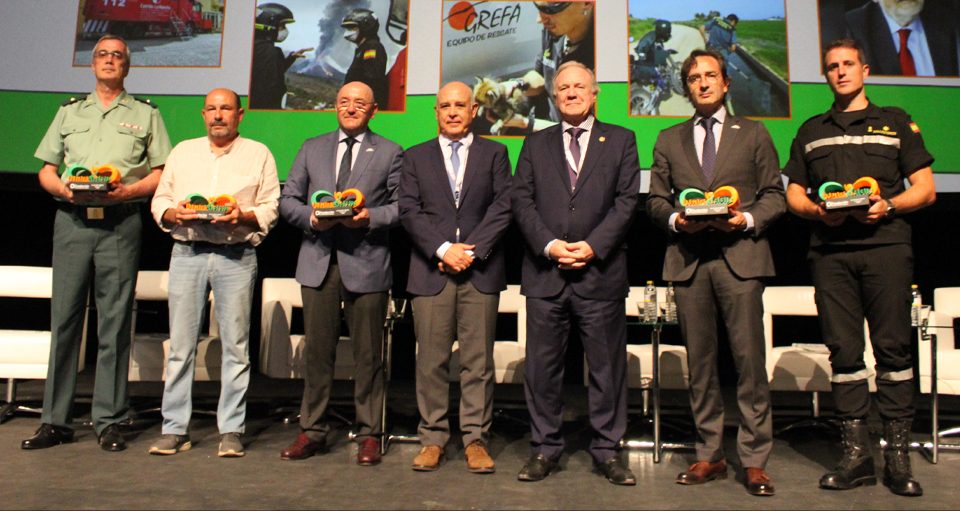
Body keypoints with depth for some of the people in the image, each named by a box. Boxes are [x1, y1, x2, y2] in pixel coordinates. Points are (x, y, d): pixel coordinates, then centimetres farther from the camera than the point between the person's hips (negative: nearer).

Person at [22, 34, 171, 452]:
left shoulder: (146, 115, 14)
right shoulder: (69, 111, 21)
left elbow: (161, 174, 6)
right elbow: (46, 170, 17)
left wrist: (128, 190, -12)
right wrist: (62, 188, -5)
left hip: (120, 224, -2)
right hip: (71, 220, 3)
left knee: (115, 321, -2)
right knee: (64, 317, 1)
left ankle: (109, 421, 3)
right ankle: (55, 421, 8)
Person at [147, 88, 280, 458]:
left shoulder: (258, 154, 10)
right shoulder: (182, 152, 18)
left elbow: (271, 208, 3)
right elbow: (159, 201, 15)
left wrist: (243, 215, -15)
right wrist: (174, 212, -6)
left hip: (236, 257, -2)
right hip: (187, 253, 2)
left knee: (235, 346, 0)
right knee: (180, 344, 3)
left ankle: (231, 430, 9)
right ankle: (174, 428, 12)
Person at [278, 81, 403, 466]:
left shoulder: (389, 153, 8)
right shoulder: (312, 149, 16)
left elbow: (401, 205, 1)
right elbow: (287, 199, 12)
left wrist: (370, 217, -16)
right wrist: (310, 217, -7)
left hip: (366, 264, -2)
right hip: (318, 261, 3)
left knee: (368, 354, 4)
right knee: (317, 350, 7)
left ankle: (369, 434, 15)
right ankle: (312, 430, 20)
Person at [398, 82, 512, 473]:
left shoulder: (494, 153, 12)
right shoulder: (415, 157, 13)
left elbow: (502, 207, 1)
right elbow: (409, 211, 3)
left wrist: (472, 251, -10)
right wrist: (443, 249, -11)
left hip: (481, 270, 0)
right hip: (431, 270, 1)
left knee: (478, 360, 2)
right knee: (431, 360, 3)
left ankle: (476, 439, 12)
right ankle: (432, 438, 13)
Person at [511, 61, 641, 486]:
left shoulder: (620, 140, 10)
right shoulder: (536, 144, 15)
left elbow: (626, 200, 1)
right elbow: (521, 200, 6)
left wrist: (593, 246, -11)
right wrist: (549, 245, -9)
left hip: (601, 271, -1)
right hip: (545, 271, 2)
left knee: (607, 365, 5)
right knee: (542, 365, 5)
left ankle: (607, 449, 18)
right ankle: (545, 447, 18)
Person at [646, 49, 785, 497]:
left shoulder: (753, 134, 13)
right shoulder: (669, 139, 17)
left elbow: (774, 195, 9)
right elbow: (655, 199, 14)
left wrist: (748, 219, -9)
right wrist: (675, 219, -6)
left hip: (739, 254, -1)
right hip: (688, 257, 2)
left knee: (749, 359, -4)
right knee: (699, 362, 5)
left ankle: (754, 460, 6)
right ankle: (710, 455, 16)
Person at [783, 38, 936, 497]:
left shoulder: (896, 122, 15)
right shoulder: (811, 131, 20)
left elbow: (925, 189, 10)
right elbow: (794, 195, 17)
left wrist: (888, 205, -10)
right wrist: (817, 210, -4)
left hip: (886, 244, -1)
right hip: (830, 251, 2)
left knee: (893, 347, -3)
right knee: (844, 351, 1)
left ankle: (898, 456, 4)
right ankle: (856, 453, 8)